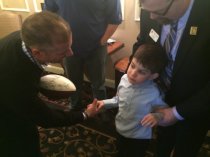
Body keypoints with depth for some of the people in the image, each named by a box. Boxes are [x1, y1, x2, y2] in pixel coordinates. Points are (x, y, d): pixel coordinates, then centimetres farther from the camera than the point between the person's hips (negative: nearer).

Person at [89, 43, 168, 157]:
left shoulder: (153, 93, -32)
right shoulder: (124, 79, -17)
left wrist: (158, 116, -39)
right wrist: (105, 103, -9)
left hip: (139, 138, -4)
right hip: (120, 130, 5)